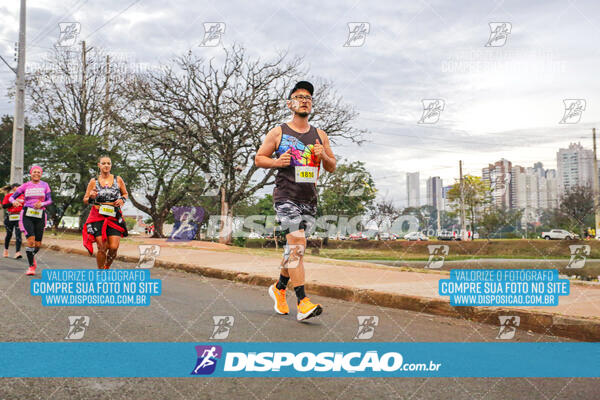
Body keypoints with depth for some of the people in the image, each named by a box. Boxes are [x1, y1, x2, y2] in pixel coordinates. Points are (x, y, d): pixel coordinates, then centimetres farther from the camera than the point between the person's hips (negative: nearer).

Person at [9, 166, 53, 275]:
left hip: (40, 216, 1)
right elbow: (11, 197, 6)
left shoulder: (45, 185, 8)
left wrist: (41, 204, -19)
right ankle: (31, 266, -6)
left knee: (38, 244, 2)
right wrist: (14, 201, -18)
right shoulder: (25, 186, 7)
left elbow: (49, 200, 1)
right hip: (27, 215, -1)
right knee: (30, 240, -18)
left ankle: (32, 256, 37)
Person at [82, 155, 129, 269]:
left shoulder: (118, 180, 6)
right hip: (98, 217, -1)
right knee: (102, 248, -6)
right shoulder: (93, 181, 4)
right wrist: (91, 197, -13)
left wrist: (122, 200, -2)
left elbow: (125, 193, 20)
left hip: (114, 217, 1)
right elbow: (85, 200, 9)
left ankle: (107, 267, 21)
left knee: (114, 247, -9)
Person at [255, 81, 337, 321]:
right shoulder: (278, 133, 3)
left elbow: (332, 167, 17)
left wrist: (324, 156, -5)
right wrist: (277, 162, -12)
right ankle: (303, 303, -17)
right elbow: (259, 159, 7)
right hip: (286, 196, -5)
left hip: (309, 199, 5)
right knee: (297, 244, -17)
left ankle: (279, 288, 35)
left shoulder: (320, 136, 13)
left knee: (294, 248, 12)